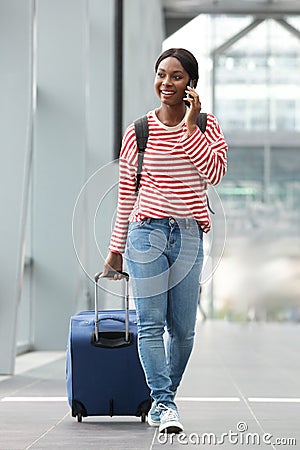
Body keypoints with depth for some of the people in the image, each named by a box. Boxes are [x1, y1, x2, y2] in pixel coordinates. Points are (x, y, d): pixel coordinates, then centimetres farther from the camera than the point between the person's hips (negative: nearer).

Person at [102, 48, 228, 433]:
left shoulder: (206, 126, 6)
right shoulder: (138, 133, 5)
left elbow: (215, 172, -12)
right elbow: (126, 195, 9)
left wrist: (189, 126, -13)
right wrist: (116, 249, 8)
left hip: (189, 237, 1)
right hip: (147, 232, -1)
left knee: (183, 329, 4)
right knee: (151, 324, -10)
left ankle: (162, 401, 19)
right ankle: (164, 403, -8)